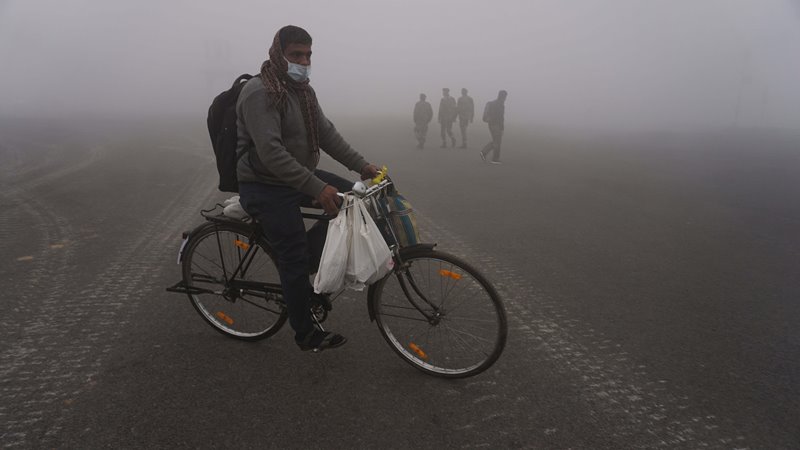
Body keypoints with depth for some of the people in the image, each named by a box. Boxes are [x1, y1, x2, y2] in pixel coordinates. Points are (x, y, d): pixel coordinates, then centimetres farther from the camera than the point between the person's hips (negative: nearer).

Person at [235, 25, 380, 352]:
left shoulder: (303, 90, 8)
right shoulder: (259, 92, -21)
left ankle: (306, 266, 9)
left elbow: (326, 133, 6)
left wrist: (362, 165, -3)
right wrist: (317, 188, -36)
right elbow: (271, 153, -31)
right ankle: (306, 334, 12)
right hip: (266, 187, -9)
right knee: (294, 258, -7)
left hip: (300, 175, 9)